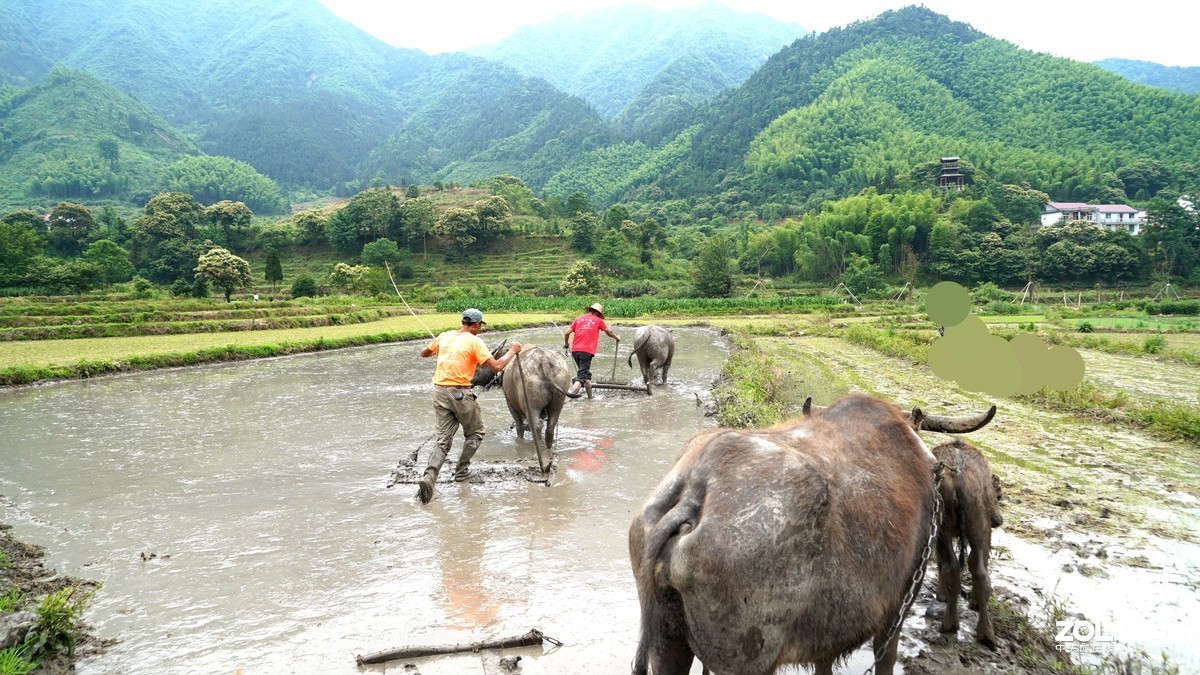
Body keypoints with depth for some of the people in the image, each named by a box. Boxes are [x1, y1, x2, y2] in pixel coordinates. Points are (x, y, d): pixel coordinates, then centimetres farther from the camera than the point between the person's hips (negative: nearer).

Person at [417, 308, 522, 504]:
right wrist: (512, 351, 2)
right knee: (475, 433, 19)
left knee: (443, 440, 7)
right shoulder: (474, 341, -8)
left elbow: (424, 353, 24)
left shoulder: (445, 336, 9)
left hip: (439, 391, 6)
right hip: (460, 394, -5)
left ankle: (429, 477, -12)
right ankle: (461, 470, 21)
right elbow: (497, 366, -14)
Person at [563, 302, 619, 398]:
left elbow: (567, 333, 9)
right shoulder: (598, 320, 9)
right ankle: (572, 391, -25)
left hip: (575, 350, 5)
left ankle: (590, 395, 21)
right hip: (587, 351, -5)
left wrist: (566, 344, 26)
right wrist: (616, 337, 44)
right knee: (583, 374, -6)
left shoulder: (579, 319, 16)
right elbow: (608, 332, 25)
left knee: (585, 372, 18)